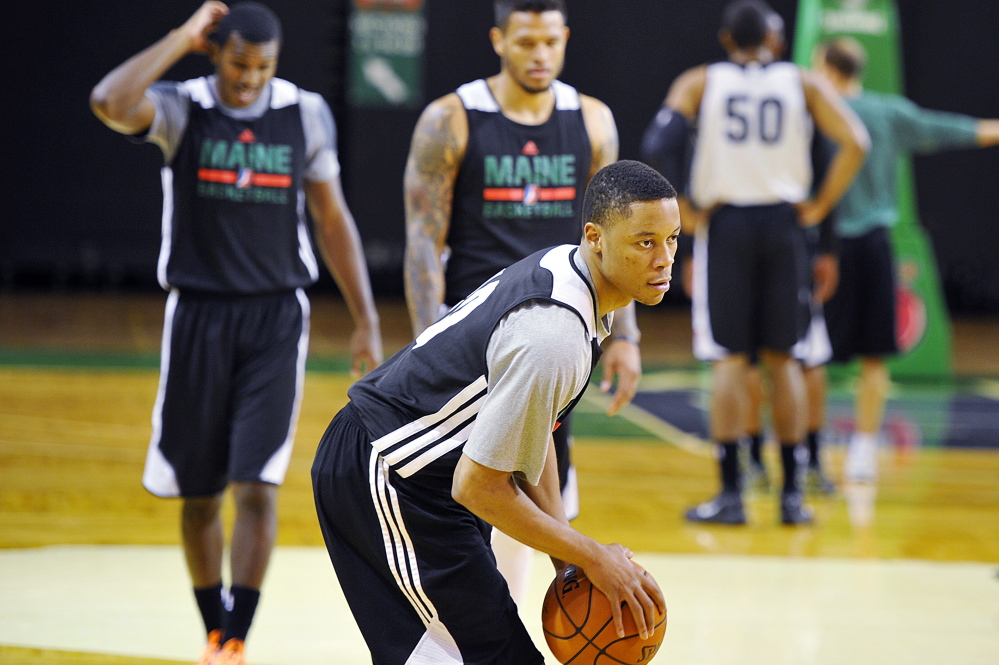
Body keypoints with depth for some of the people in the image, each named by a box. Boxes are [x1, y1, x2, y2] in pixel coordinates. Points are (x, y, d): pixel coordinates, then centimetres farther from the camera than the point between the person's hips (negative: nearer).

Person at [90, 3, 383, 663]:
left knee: (257, 488, -11)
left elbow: (333, 220, 7)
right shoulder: (181, 110, -6)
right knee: (199, 493, 8)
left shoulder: (306, 114, 0)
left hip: (277, 318, 0)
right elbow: (110, 102, -29)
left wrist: (367, 323, 5)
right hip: (198, 316, 0)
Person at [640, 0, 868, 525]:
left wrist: (687, 213, -6)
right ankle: (791, 494, 10)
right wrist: (819, 206, 0)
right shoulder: (801, 83, 5)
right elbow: (855, 143, -7)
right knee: (782, 359, 9)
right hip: (782, 225, 1)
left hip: (724, 225, -1)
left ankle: (731, 494, -1)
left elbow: (663, 141, -13)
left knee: (729, 359, 2)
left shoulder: (699, 83, 3)